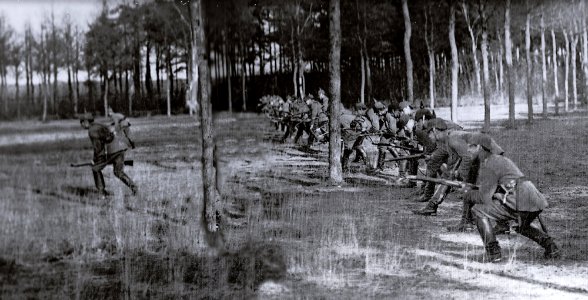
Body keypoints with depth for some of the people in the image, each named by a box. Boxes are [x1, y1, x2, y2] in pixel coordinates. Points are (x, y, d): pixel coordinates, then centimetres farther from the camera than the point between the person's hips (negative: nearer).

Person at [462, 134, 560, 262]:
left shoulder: (488, 166, -2)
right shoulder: (500, 159, 28)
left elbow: (484, 197, -5)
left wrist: (468, 195, 13)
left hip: (521, 203, -10)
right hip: (537, 200, 10)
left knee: (478, 210, -2)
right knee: (522, 226, 39)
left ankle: (493, 252, -5)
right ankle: (550, 247, 24)